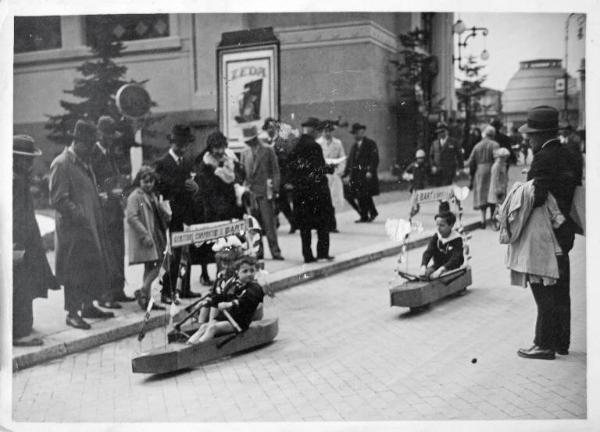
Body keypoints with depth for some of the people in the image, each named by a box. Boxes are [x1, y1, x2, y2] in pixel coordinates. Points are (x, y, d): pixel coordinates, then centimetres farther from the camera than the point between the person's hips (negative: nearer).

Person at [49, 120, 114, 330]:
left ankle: (88, 306, 24)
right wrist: (80, 216, -20)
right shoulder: (61, 164, -12)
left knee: (95, 267, 12)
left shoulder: (85, 163, 17)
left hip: (91, 225, 9)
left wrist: (99, 222, 13)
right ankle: (72, 312, 5)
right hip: (73, 228, -9)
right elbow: (58, 199, -17)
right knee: (75, 270, -4)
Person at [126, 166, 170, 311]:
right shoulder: (135, 197, -9)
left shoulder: (152, 195, 18)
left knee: (150, 268, 9)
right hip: (145, 239, -9)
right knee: (154, 267, -14)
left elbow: (160, 213, 28)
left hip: (155, 237, 9)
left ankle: (146, 298, 14)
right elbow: (131, 218, -18)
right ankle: (142, 291, -4)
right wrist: (145, 235, -22)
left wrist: (170, 218, 11)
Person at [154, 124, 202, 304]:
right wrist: (183, 187, -16)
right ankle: (167, 292, 0)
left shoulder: (188, 163, 17)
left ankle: (185, 289, 18)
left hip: (187, 213, 7)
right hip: (173, 214, -7)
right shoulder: (162, 163, -6)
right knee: (174, 254, -8)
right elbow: (160, 188, -12)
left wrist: (194, 187, -2)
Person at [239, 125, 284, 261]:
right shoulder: (245, 153, 13)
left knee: (269, 223, -6)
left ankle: (275, 251, -1)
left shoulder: (268, 150, 2)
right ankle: (257, 251, 11)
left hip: (265, 191, -4)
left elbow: (275, 171, 0)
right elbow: (242, 172, 16)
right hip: (249, 192, 4)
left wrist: (274, 190, -7)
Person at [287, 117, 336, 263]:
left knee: (304, 224, 10)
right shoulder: (314, 146, -14)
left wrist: (295, 182, 13)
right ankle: (323, 252, 10)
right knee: (323, 222, 9)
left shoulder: (294, 147, 2)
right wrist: (330, 168, 1)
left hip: (300, 190, 5)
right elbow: (319, 169, -16)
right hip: (317, 189, -5)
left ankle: (307, 255, 12)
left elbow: (290, 168, 4)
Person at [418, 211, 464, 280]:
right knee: (425, 273, -24)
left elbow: (455, 259, -23)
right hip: (437, 265, 4)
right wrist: (423, 266, -31)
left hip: (451, 268, -4)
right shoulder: (435, 237, 3)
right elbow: (428, 252, -10)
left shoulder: (457, 240, -11)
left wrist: (441, 270, -38)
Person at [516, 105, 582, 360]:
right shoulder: (569, 157, 11)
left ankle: (545, 344, 7)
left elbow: (537, 196, -27)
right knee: (560, 290, 16)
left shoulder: (543, 158, -17)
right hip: (564, 231, 9)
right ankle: (561, 342, 26)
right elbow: (577, 193, 13)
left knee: (545, 291, -1)